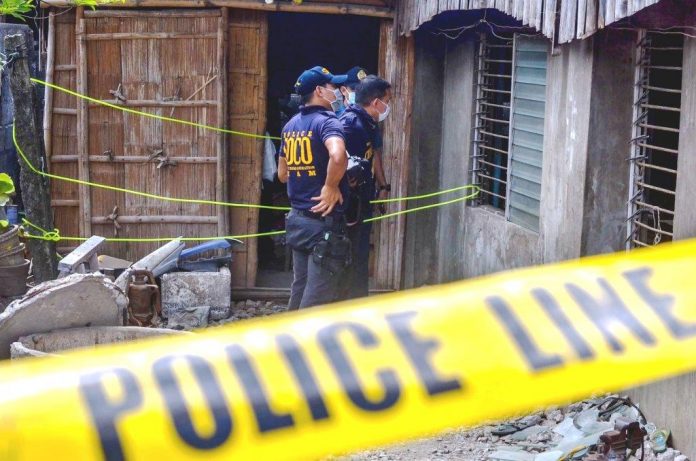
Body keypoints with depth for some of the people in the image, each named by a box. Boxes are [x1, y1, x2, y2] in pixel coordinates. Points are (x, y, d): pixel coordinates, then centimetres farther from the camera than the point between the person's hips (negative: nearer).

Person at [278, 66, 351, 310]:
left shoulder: (291, 125, 11)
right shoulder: (327, 121, -13)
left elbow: (282, 174, 20)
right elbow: (337, 156, -35)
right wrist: (331, 187, -21)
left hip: (297, 218, 8)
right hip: (323, 220, -8)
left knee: (300, 288, 16)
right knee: (318, 296, -3)